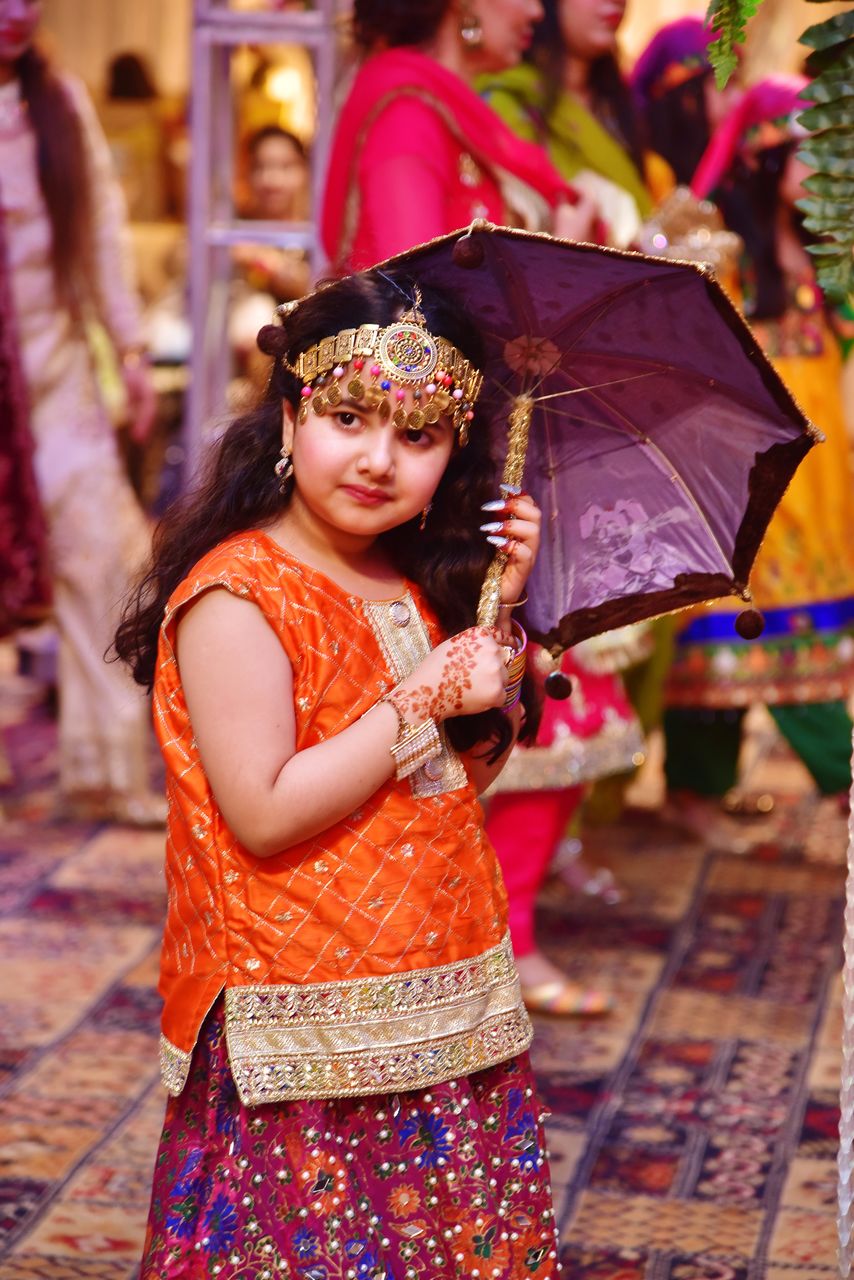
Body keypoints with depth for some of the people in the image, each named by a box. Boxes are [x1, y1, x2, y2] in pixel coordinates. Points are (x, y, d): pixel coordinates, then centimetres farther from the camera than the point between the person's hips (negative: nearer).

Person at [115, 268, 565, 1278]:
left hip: (443, 1006, 7)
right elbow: (265, 814, -22)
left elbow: (474, 764, 14)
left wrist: (501, 605, 2)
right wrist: (427, 697, -18)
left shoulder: (418, 584, 8)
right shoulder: (236, 596, -15)